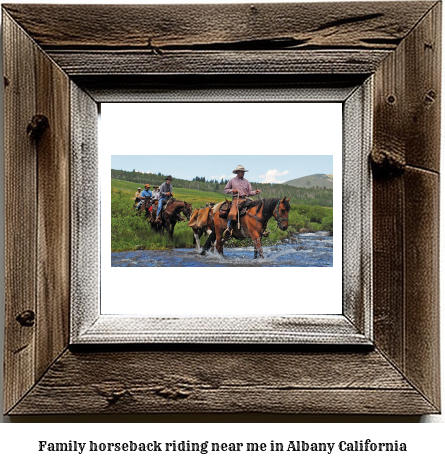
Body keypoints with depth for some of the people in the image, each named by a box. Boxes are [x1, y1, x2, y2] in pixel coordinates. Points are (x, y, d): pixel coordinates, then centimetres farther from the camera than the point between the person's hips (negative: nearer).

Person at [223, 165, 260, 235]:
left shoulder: (246, 181, 17)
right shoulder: (232, 181, 11)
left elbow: (249, 192, 15)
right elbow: (225, 190, 15)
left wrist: (255, 192, -5)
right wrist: (232, 190, -4)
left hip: (245, 199, 3)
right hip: (236, 199, -3)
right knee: (232, 213, -29)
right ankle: (229, 228, -16)